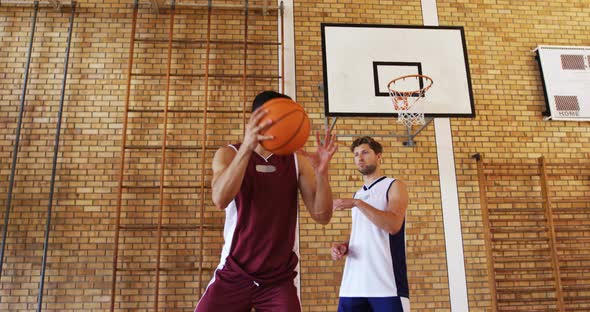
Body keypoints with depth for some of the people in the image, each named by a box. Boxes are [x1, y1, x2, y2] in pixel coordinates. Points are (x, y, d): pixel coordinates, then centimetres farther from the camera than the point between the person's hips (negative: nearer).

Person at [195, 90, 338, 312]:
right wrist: (246, 147, -37)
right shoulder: (229, 154, -4)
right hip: (234, 274, 0)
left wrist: (322, 173, -23)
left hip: (279, 279, 1)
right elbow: (220, 200, -24)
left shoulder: (297, 160, -1)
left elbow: (322, 216, -6)